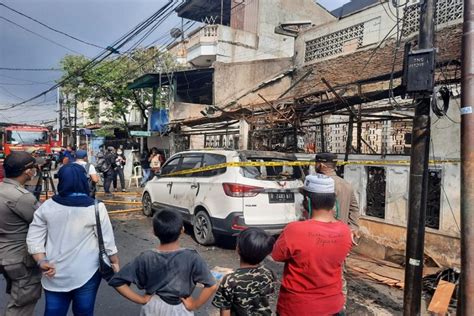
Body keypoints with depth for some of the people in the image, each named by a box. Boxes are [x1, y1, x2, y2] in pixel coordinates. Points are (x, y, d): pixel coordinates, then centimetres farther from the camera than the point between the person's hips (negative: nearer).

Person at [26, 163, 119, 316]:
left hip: (54, 273, 3)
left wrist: (42, 262, 2)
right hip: (86, 273, -2)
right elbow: (107, 241, -9)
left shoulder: (47, 206, -4)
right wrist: (115, 262, 2)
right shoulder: (96, 207, -13)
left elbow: (33, 239, -2)